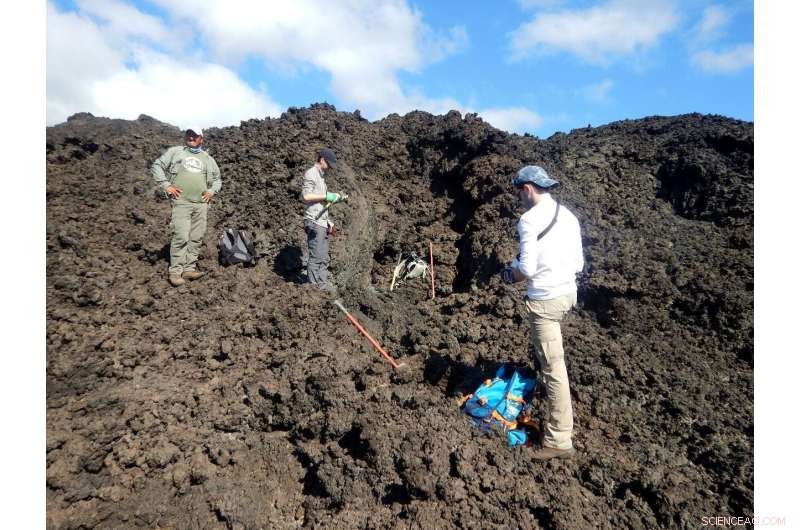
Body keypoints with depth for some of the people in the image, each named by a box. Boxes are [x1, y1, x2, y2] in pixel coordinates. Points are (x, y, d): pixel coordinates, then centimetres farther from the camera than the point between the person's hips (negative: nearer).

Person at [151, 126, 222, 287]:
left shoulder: (207, 158, 20)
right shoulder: (175, 152, 11)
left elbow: (217, 179, 27)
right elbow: (157, 166, 8)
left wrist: (212, 191, 8)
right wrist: (166, 185, -3)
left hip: (201, 203, 4)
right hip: (181, 201, -4)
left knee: (196, 238, 4)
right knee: (181, 237, -12)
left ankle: (189, 268, 12)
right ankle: (175, 272, -5)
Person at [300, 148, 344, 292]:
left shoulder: (321, 175, 21)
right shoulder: (311, 173, -7)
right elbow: (306, 196, -19)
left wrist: (334, 197, 14)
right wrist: (326, 196, -15)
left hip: (323, 221, 9)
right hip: (314, 222, -9)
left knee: (325, 256, 13)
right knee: (316, 256, -7)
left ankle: (323, 282, 21)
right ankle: (314, 285, -1)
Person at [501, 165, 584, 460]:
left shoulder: (530, 219, -16)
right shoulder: (568, 216, 9)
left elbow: (527, 268, -19)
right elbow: (578, 265, 11)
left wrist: (510, 275, 1)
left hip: (546, 299, -9)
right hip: (568, 292, 9)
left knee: (553, 368, -4)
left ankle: (559, 441, 3)